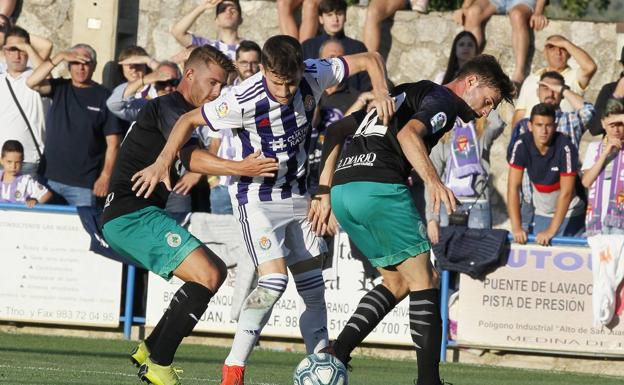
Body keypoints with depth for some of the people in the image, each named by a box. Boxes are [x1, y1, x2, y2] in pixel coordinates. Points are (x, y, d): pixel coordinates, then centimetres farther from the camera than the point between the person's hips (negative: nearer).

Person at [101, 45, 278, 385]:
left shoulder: (182, 112, 21)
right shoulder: (168, 107, -11)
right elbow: (188, 156, -29)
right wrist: (240, 168, -43)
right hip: (132, 214, -11)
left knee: (216, 270, 15)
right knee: (207, 276, -20)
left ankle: (150, 349, 15)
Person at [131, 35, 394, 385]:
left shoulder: (314, 76, -15)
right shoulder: (244, 101, -26)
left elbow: (370, 59, -5)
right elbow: (190, 120, -13)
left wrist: (381, 91, -23)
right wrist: (164, 162, -19)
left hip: (297, 196, 6)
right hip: (258, 197, -5)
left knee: (313, 284, 7)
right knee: (274, 279, -20)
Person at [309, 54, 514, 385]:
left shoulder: (404, 93, 30)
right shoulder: (444, 100, 3)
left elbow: (336, 132, 27)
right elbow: (408, 134, -19)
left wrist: (325, 193, 23)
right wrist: (433, 181, -32)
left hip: (342, 193, 9)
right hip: (380, 189, -9)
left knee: (398, 282, 17)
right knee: (424, 280, -1)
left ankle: (336, 354, 5)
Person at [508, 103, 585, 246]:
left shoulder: (566, 148, -25)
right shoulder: (521, 145, -16)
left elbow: (566, 193, -25)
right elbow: (513, 187, -17)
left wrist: (551, 230, -29)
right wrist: (516, 227, -25)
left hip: (569, 213, -3)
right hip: (542, 213, 3)